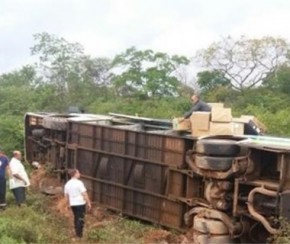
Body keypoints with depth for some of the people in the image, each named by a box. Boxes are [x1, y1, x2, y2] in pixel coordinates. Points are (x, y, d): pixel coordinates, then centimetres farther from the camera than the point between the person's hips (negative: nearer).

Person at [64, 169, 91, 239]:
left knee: (76, 218, 19)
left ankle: (77, 233, 27)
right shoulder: (79, 183, -15)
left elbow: (66, 195, 12)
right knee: (80, 219, 3)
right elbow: (84, 194, -15)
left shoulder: (67, 184, 5)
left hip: (73, 204, 6)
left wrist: (69, 204, 23)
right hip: (80, 203, -6)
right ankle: (79, 234, 8)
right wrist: (89, 203, -8)